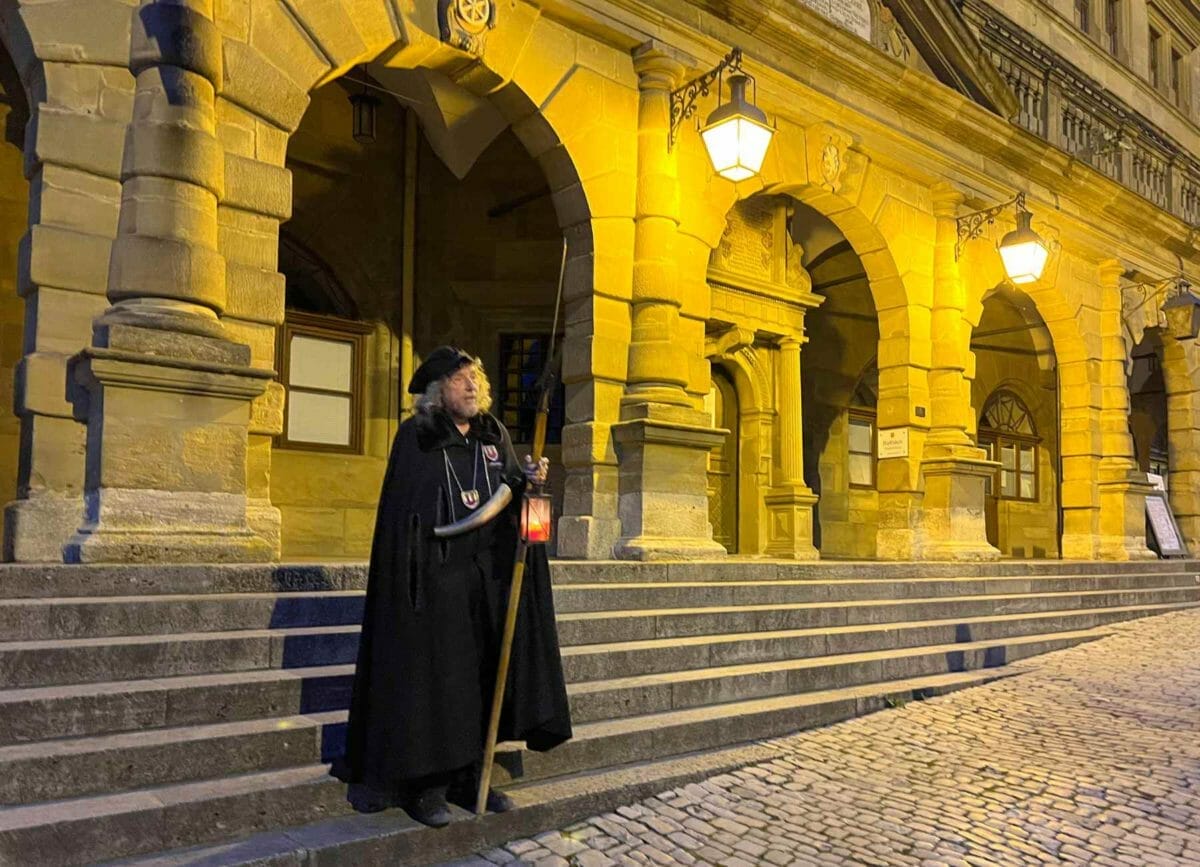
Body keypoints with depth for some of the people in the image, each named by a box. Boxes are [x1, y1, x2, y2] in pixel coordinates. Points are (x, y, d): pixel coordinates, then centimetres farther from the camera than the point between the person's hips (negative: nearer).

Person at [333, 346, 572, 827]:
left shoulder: (494, 435, 10)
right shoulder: (415, 437, -3)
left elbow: (512, 497, 11)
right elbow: (401, 510, -8)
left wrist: (526, 479, -11)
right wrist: (411, 575, -16)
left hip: (488, 575, 5)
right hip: (434, 575, -5)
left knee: (480, 673, 9)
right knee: (432, 675, 0)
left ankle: (468, 777, 23)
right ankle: (424, 785, 14)